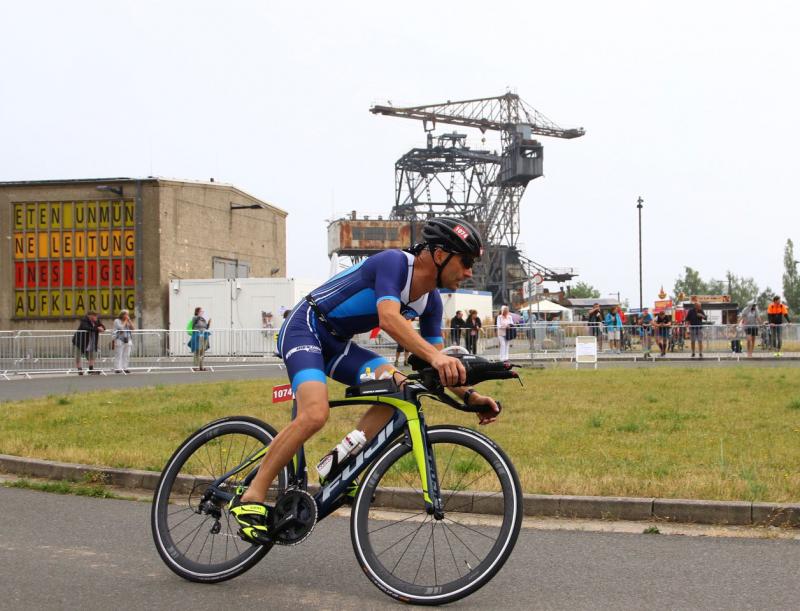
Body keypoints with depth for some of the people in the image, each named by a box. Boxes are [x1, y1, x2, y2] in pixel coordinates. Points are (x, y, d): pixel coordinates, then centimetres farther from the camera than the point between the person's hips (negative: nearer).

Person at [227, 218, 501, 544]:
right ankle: (250, 499, -18)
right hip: (304, 329, -8)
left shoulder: (430, 301, 2)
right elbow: (389, 318, -39)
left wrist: (468, 395, -9)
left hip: (337, 343, 9)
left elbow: (438, 365, 6)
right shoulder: (393, 262, -22)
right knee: (315, 413, -29)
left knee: (399, 387, -13)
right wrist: (435, 356, -51)